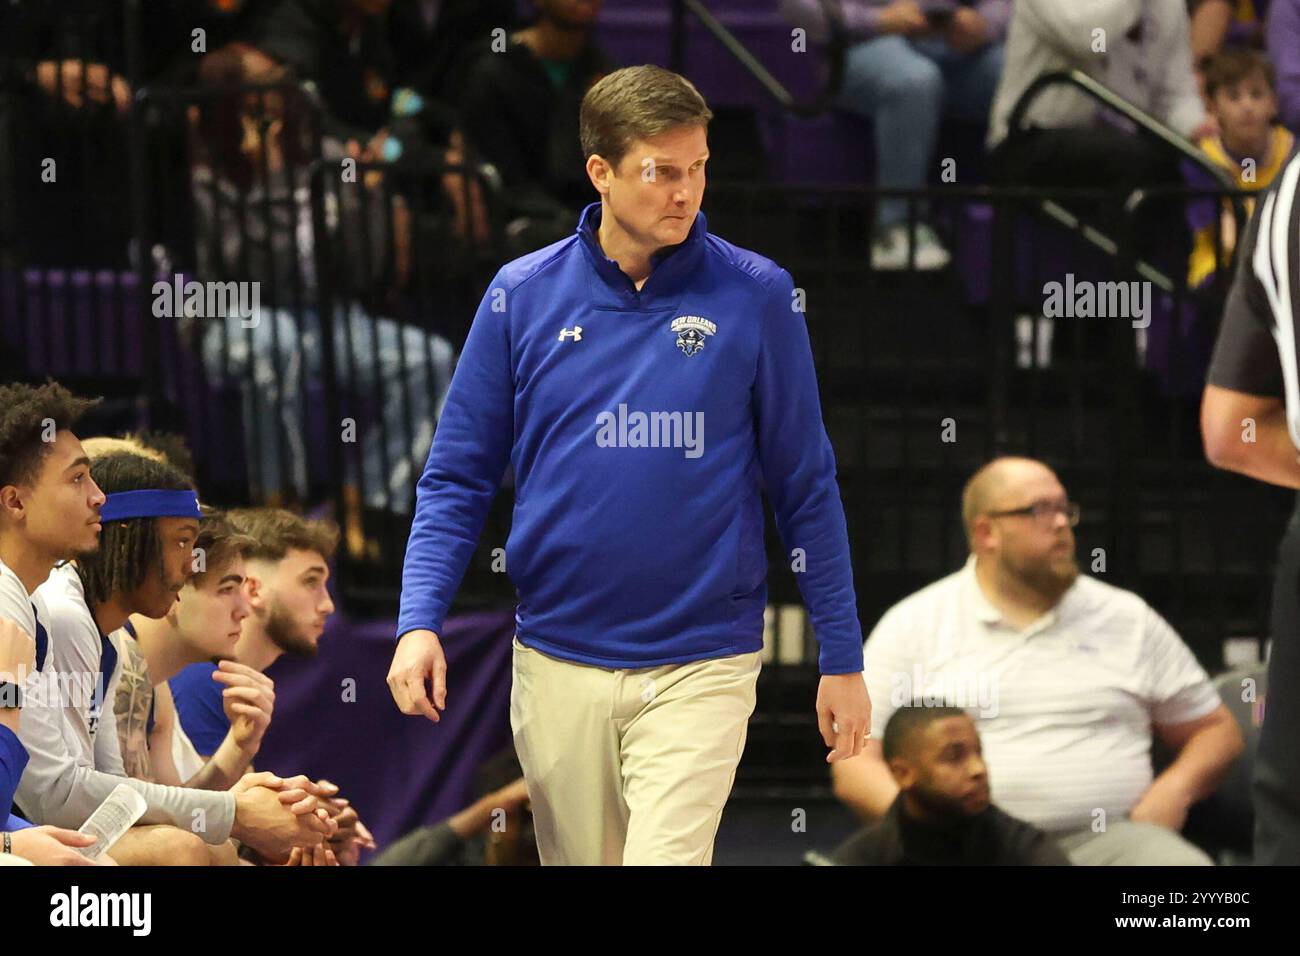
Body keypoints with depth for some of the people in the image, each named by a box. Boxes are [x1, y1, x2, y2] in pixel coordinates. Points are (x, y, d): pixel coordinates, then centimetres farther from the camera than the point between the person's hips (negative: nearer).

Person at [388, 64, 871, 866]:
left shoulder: (757, 297, -3)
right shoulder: (523, 296, 1)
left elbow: (806, 486, 2)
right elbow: (459, 476, 5)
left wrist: (843, 656, 2)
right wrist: (420, 620, -9)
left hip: (700, 669, -2)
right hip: (558, 667, 2)